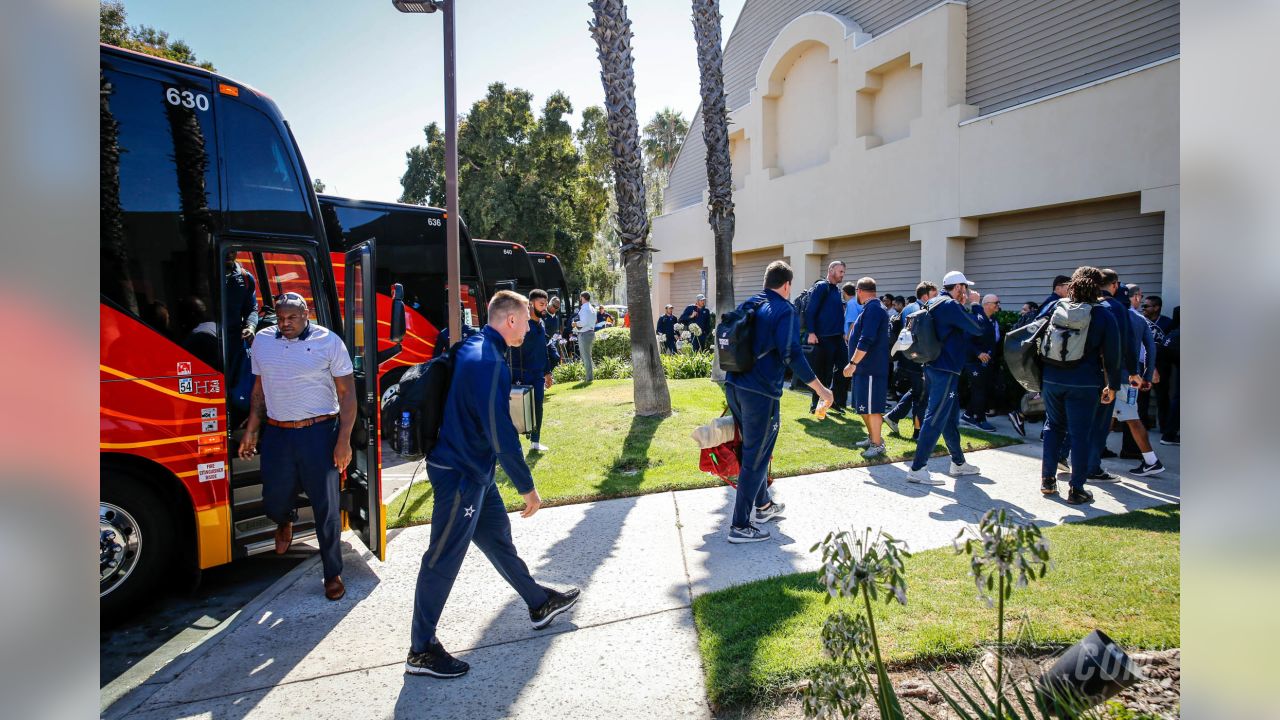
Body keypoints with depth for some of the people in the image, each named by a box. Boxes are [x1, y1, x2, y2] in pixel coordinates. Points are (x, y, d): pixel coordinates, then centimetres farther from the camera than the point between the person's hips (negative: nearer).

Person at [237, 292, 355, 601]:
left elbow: (347, 393, -7)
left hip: (319, 433, -4)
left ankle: (333, 573, 19)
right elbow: (259, 388, 17)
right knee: (274, 502, 11)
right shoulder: (262, 340, 7)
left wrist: (343, 441, -11)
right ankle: (285, 521, 50)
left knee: (326, 508, 3)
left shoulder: (329, 341, -6)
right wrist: (250, 432, 14)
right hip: (276, 434, 4)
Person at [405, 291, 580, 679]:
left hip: (474, 469, 10)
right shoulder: (490, 363, -24)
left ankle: (539, 603, 36)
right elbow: (500, 432, -26)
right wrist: (527, 487, -17)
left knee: (497, 536, 20)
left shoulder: (473, 347, 6)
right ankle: (421, 650, 17)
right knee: (444, 558, 2)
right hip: (461, 473, -10)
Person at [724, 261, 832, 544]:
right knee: (756, 458, 0)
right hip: (761, 392, -8)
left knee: (753, 449, 23)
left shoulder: (747, 305, 14)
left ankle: (763, 505, 37)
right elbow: (791, 354, -19)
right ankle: (740, 526, 4)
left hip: (733, 386, 8)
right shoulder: (785, 310, -9)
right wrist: (819, 388, -13)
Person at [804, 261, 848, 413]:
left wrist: (843, 333, 17)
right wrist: (811, 333, -21)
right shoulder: (821, 287, -8)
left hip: (837, 337, 8)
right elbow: (810, 310, -15)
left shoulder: (836, 289, 17)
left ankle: (836, 401, 16)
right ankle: (815, 405, 8)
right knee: (822, 373, -2)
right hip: (823, 338, -8)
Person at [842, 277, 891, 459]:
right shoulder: (872, 308, 17)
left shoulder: (873, 309, -16)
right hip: (865, 367, 10)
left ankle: (877, 445, 5)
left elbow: (866, 340, -25)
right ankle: (872, 437, 30)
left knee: (871, 407, -3)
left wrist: (853, 363, -23)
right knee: (864, 407, 18)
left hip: (871, 368, -10)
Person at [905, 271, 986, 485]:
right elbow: (978, 329, -15)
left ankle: (958, 463, 32)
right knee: (935, 419, -9)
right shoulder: (951, 305, -15)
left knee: (951, 415, 19)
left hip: (935, 367, 10)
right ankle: (917, 469, -9)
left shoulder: (935, 303, 14)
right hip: (946, 370, -10)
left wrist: (963, 307, 13)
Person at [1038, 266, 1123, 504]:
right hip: (1084, 384, -3)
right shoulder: (1104, 315, -5)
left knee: (1053, 427, 17)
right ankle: (1077, 489, 9)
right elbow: (1112, 355, -2)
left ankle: (1047, 480, 19)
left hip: (1051, 379, 3)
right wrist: (1112, 386, 7)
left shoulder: (1055, 307, 2)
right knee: (1081, 434, 4)